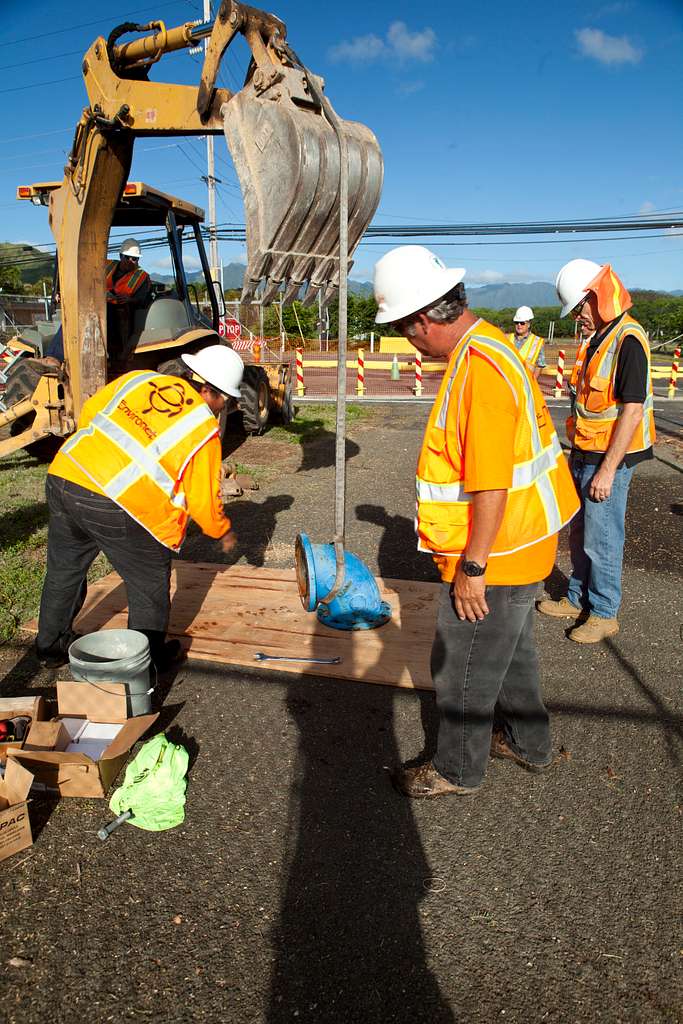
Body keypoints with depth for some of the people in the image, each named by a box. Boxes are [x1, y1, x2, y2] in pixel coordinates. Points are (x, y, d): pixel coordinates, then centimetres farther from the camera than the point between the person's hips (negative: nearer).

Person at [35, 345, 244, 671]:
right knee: (149, 584, 16)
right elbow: (203, 499, 1)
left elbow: (88, 414, 19)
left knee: (64, 571, 26)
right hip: (118, 508, -6)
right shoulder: (203, 431, -1)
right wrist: (223, 532, 19)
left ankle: (51, 647, 46)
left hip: (62, 480, 7)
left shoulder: (138, 379, 12)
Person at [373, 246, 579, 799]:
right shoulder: (485, 344, 6)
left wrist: (472, 566, -21)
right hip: (519, 538, 10)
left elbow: (492, 484, -29)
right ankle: (528, 742, 46)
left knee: (463, 669, 10)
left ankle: (458, 769, 31)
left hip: (494, 554, -10)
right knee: (510, 647, 26)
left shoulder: (479, 369, -28)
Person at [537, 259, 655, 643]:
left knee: (601, 539, 1)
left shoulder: (628, 340, -18)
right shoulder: (596, 338, 11)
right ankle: (579, 599, 32)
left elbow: (632, 410, -21)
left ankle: (604, 613, 16)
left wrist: (607, 470, -22)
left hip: (610, 458, -9)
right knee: (580, 534, 17)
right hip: (585, 453, 9)